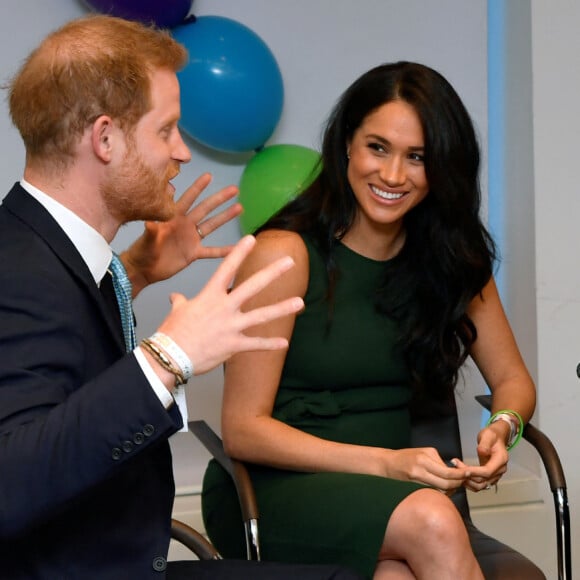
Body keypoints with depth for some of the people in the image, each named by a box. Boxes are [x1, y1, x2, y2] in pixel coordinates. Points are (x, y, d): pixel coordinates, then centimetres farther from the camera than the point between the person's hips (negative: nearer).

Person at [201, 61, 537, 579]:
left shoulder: (454, 259, 6)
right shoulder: (284, 253, -10)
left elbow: (513, 380, 13)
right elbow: (243, 429, -12)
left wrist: (501, 429, -12)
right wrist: (387, 462, -21)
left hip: (386, 496, 3)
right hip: (274, 487, -3)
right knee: (432, 522, -31)